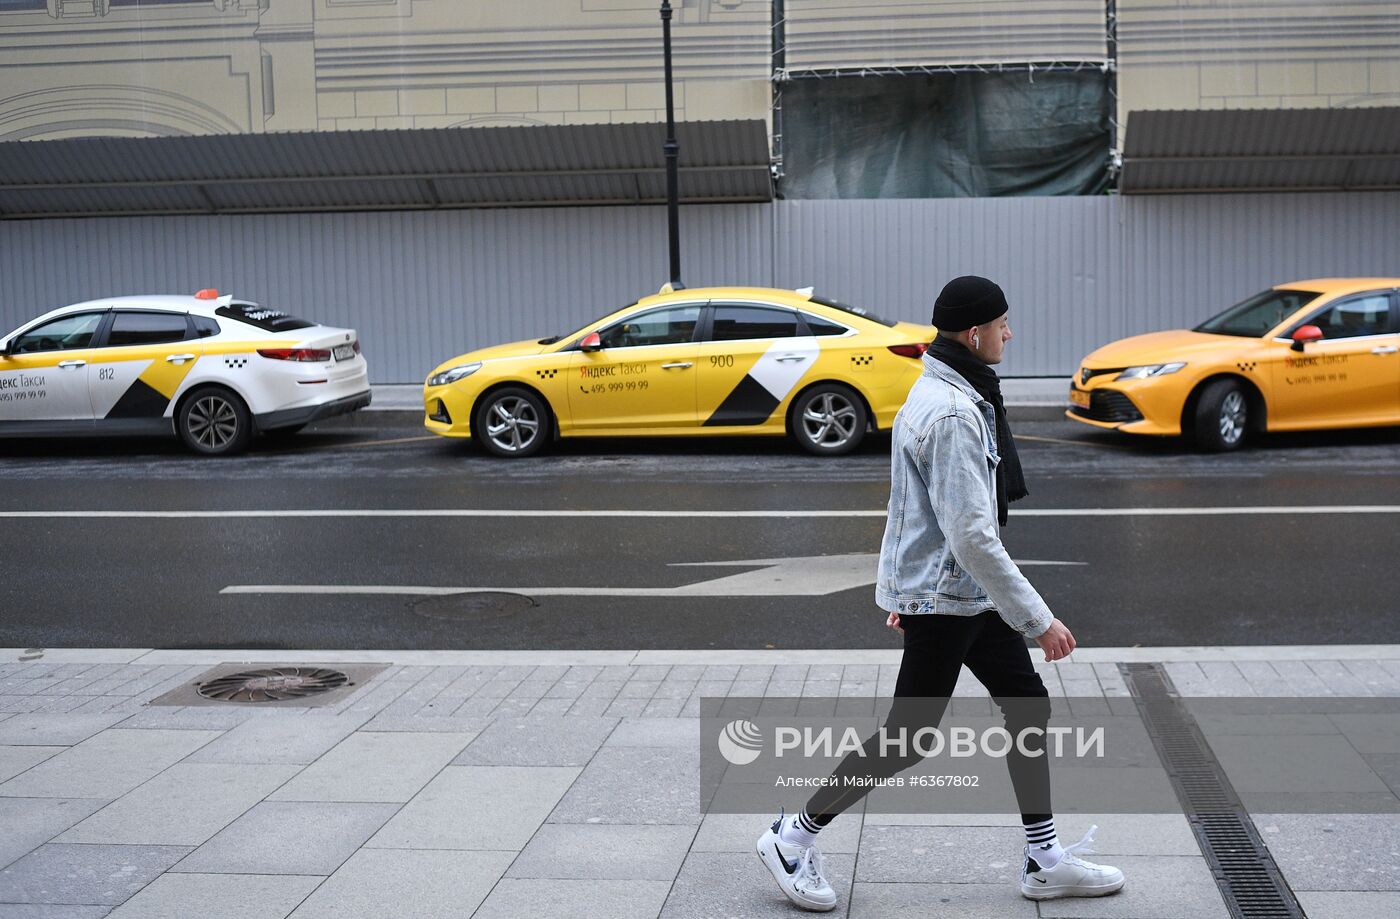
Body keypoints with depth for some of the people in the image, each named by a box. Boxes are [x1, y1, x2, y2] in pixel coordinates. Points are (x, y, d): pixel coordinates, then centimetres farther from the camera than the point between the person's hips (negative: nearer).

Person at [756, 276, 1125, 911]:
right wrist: (1039, 620, -23)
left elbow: (911, 503, 16)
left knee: (1028, 706, 13)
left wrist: (899, 587, 23)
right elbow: (972, 534, -27)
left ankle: (1045, 862, 23)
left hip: (969, 595, 10)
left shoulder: (941, 395, 8)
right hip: (946, 600, -10)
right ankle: (793, 839, 14)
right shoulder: (952, 413, -24)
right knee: (907, 738, 0)